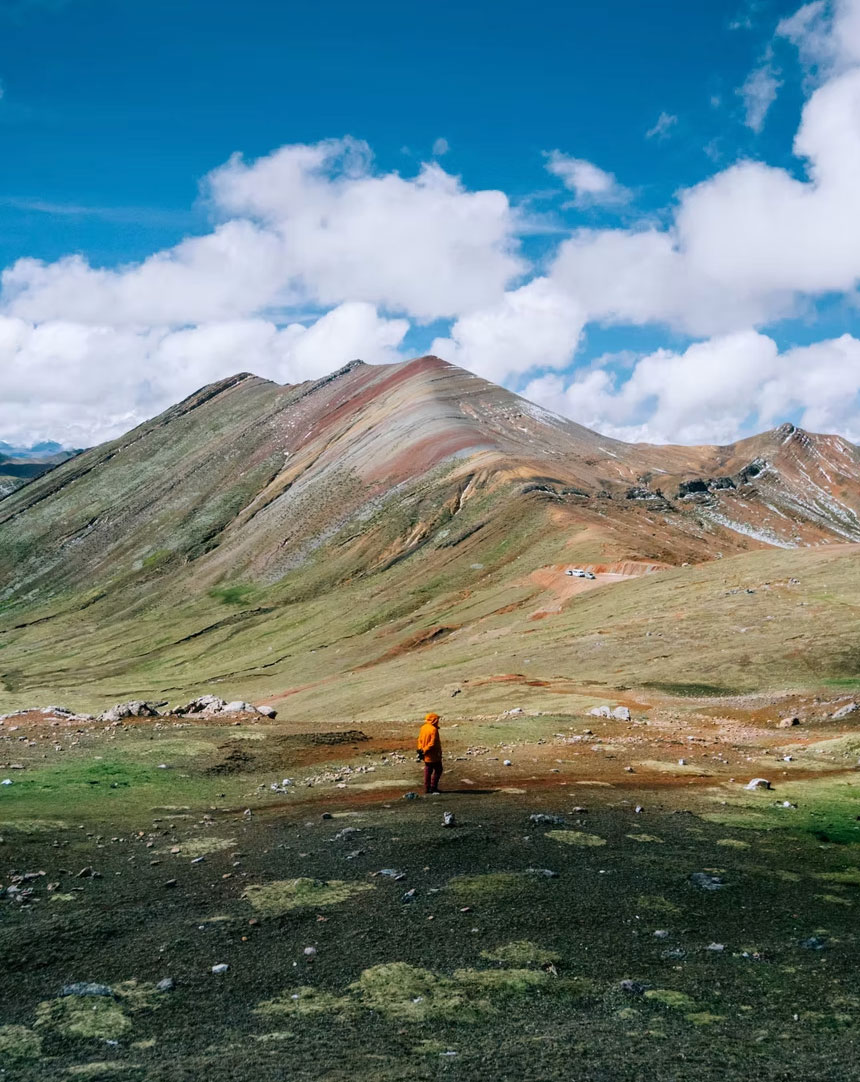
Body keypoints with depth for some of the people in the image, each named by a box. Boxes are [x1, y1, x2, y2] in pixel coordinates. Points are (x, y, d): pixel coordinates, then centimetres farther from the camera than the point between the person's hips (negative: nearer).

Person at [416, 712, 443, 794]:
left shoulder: (423, 728, 4)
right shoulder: (434, 730, -20)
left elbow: (420, 740, 8)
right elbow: (432, 743, -23)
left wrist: (421, 749, 7)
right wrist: (425, 751, -14)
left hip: (426, 756, 8)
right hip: (434, 755, -7)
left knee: (428, 771, 14)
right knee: (438, 770, 6)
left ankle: (427, 788, 15)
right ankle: (433, 787, 3)